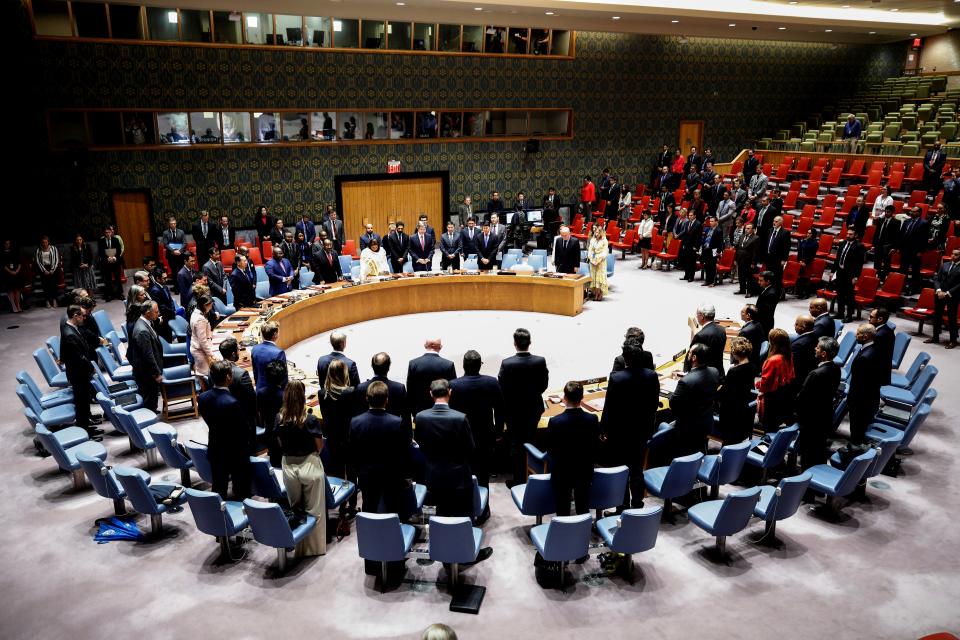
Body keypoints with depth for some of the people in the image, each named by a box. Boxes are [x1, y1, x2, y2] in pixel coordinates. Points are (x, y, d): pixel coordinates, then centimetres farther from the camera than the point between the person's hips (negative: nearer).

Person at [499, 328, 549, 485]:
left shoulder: (507, 363, -22)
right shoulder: (540, 361, -16)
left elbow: (501, 388, -13)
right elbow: (544, 385, -4)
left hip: (514, 411, -3)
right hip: (534, 409, 3)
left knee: (517, 445, 11)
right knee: (530, 443, 22)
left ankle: (519, 480, 20)